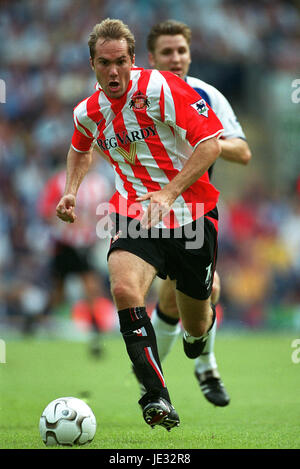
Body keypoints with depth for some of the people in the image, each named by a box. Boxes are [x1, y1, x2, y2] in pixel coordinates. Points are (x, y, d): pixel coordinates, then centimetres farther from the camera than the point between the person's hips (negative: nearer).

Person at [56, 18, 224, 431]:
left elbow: (211, 142, -18)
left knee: (196, 326, 9)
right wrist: (70, 192, 10)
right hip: (134, 217, 3)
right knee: (124, 288, -30)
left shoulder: (161, 88, -15)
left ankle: (203, 320, 51)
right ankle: (157, 397, -31)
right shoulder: (88, 113, 3)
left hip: (191, 213, -3)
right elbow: (81, 150, 28)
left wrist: (169, 192, -26)